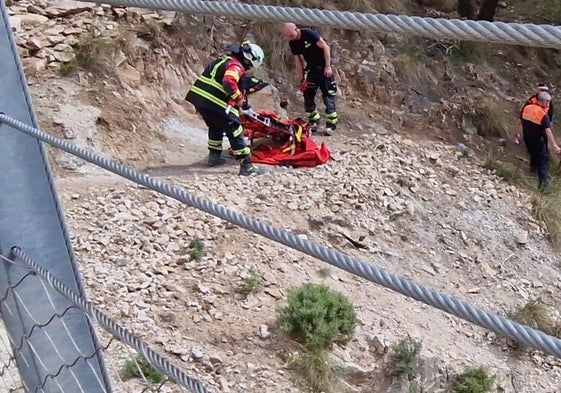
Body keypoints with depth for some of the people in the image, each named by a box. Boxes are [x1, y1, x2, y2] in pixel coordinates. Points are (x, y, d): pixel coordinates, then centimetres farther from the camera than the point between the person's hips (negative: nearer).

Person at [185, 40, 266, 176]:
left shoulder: (225, 60, 22)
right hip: (212, 102, -9)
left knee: (216, 125, 30)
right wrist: (239, 98, -12)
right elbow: (229, 82, -27)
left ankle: (214, 156, 38)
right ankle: (246, 166, -5)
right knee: (234, 129, -3)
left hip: (197, 96, 9)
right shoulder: (236, 66, -8)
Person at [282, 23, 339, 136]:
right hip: (310, 69, 6)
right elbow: (298, 61, 4)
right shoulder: (292, 44, -1)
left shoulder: (309, 34, -19)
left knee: (328, 97, -7)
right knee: (308, 97, 3)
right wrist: (301, 79, 1)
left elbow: (325, 47, -18)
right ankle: (314, 122, 16)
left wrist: (328, 66, -20)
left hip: (323, 68, -6)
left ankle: (331, 125, -2)